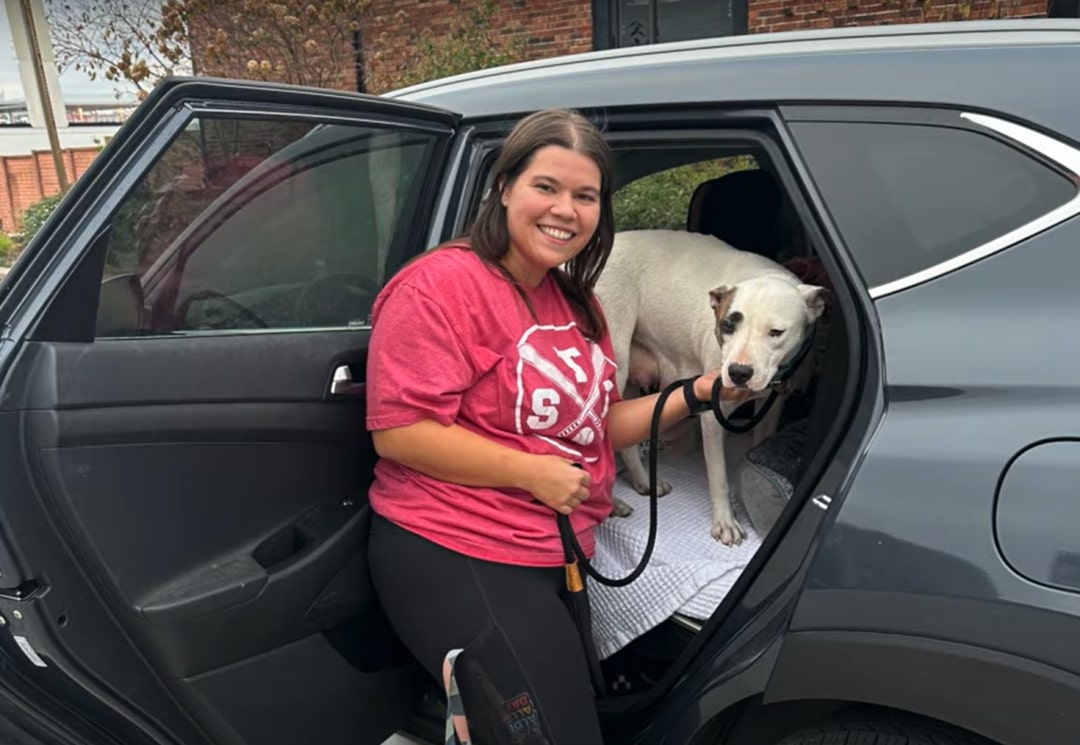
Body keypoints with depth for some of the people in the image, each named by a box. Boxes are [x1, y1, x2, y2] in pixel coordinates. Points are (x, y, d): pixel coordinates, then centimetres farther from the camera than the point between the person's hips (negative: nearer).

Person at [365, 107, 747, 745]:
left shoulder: (576, 302, 11)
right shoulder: (442, 285, -15)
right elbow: (399, 429, -20)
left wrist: (691, 395, 2)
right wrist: (530, 473, -21)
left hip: (558, 557, 9)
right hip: (454, 555, -9)